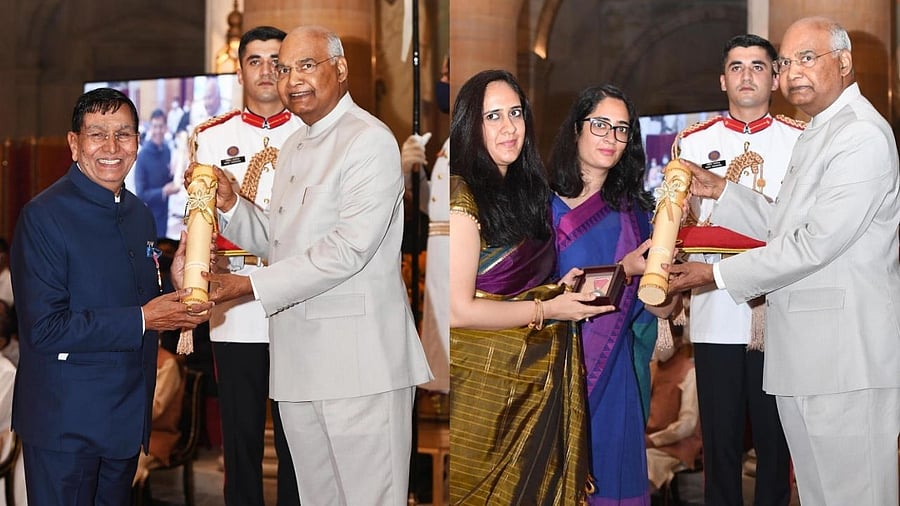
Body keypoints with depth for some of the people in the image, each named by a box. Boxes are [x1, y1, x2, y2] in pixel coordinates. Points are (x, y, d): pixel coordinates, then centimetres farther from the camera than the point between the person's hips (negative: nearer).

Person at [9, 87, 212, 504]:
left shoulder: (141, 215, 9)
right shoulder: (44, 216, -14)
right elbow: (44, 329, -20)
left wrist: (177, 283, -4)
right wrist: (142, 320, -21)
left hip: (128, 419, 7)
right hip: (65, 421, -7)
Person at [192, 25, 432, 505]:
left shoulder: (371, 141, -9)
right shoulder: (293, 147, 19)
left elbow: (348, 249, -18)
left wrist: (249, 286, -18)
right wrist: (230, 205, 4)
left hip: (359, 360, -8)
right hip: (298, 359, 8)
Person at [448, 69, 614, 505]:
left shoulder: (524, 188, 10)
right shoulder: (463, 195, -15)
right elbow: (457, 310, -20)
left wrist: (557, 288, 0)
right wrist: (546, 310, -13)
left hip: (538, 372, 8)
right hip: (484, 377, -8)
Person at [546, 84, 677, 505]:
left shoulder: (632, 211, 10)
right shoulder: (543, 202, -3)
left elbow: (662, 308, 1)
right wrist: (623, 271, -17)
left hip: (613, 374, 4)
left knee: (610, 471, 7)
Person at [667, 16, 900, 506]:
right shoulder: (815, 135, 19)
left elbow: (817, 242, -20)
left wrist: (716, 274, -13)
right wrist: (721, 190, 12)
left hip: (847, 355, -10)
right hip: (806, 353, 10)